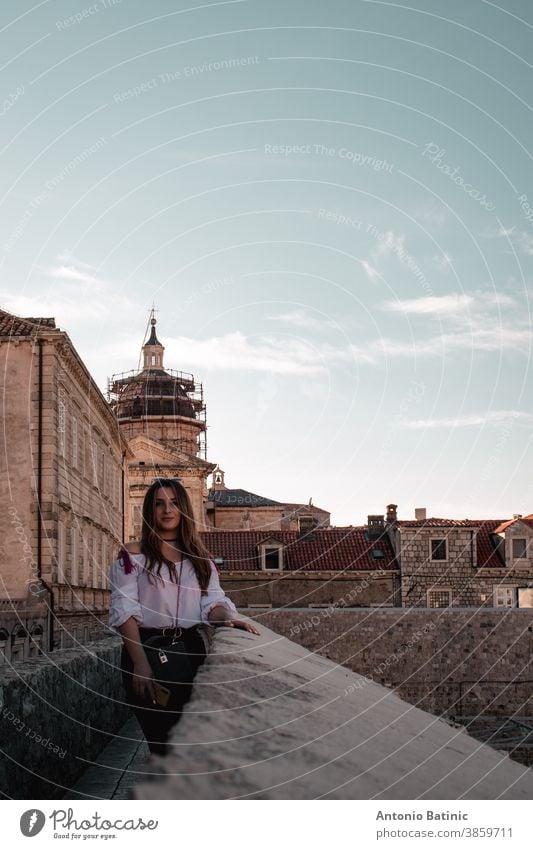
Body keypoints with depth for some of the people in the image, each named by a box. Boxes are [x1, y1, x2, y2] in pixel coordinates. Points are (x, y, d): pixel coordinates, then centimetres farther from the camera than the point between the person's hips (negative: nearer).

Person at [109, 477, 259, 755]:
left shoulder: (200, 558, 15)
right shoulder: (133, 554, 2)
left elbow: (212, 600, 4)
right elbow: (125, 610, -7)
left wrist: (227, 618, -22)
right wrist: (140, 664, -19)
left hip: (190, 649, 4)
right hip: (147, 647, -3)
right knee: (161, 740, -5)